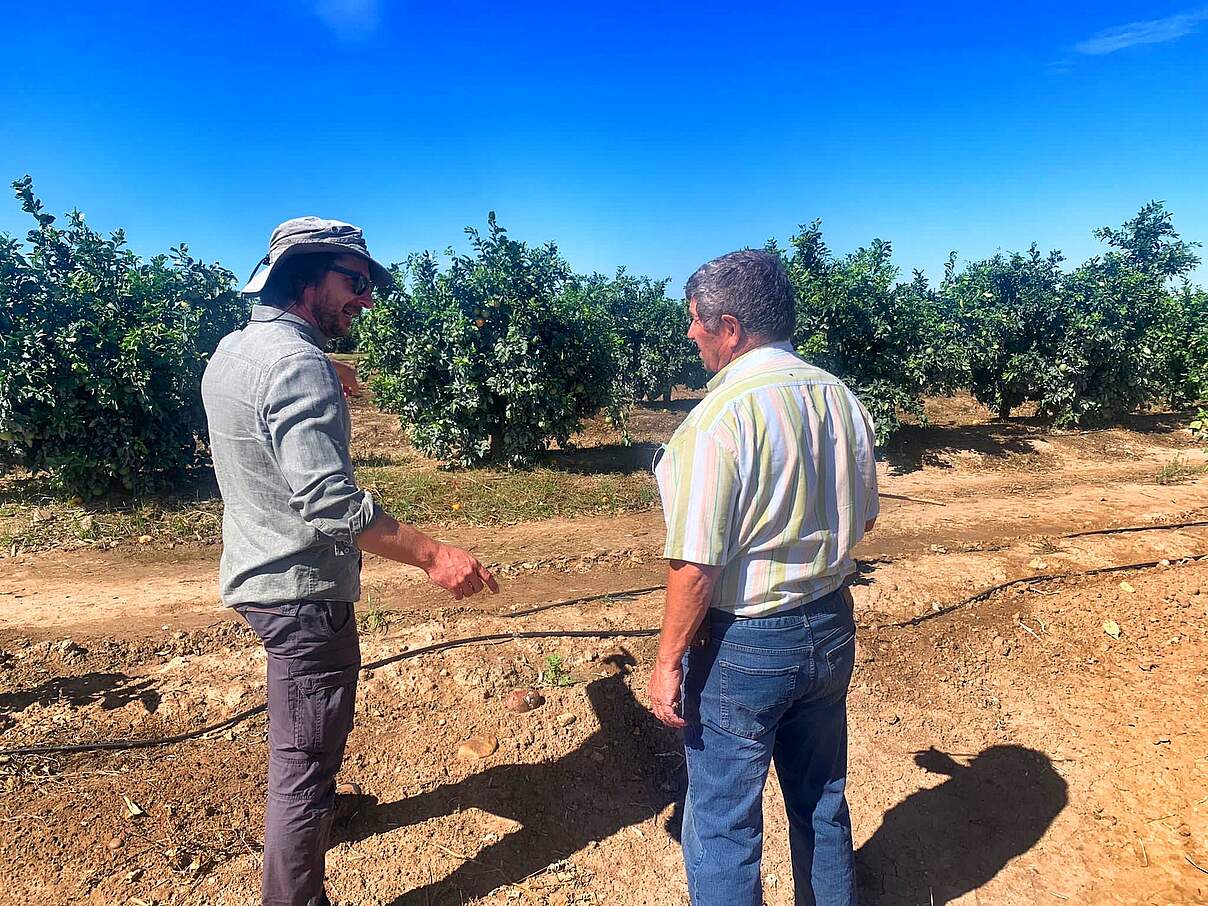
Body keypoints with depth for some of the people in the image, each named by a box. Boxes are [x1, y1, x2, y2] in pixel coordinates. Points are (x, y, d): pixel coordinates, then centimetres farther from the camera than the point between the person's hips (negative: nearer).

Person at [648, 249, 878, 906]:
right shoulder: (840, 397, -1)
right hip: (830, 628, 7)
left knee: (722, 826, 12)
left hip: (745, 644, -7)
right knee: (822, 801, 26)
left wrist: (669, 660, -11)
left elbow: (696, 564, -23)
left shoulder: (722, 415, -23)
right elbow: (862, 517, 11)